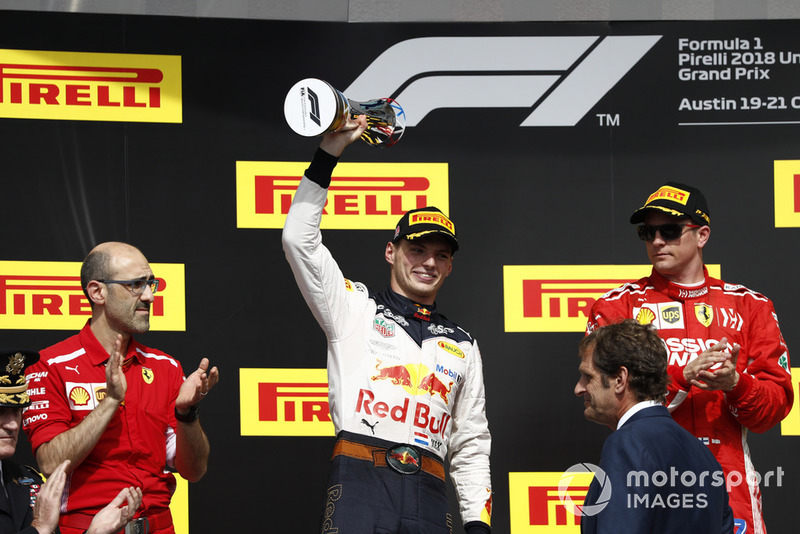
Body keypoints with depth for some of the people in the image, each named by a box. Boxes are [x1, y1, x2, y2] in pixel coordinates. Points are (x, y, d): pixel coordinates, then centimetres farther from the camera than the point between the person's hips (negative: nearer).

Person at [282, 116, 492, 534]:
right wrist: (328, 154, -2)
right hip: (360, 482, -4)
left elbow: (471, 447, 23)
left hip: (427, 497, 4)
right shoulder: (356, 310, 15)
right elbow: (299, 239, 3)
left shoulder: (463, 346, 24)